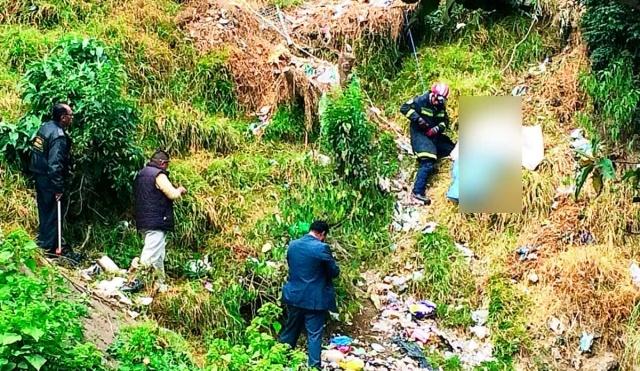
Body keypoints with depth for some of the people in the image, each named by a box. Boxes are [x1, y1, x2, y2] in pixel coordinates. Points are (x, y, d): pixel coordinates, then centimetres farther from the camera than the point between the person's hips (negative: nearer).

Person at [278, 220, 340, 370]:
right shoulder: (322, 248, -17)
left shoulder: (292, 245, 2)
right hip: (314, 299, -5)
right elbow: (335, 272, -8)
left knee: (290, 330, 19)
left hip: (294, 296, 5)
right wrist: (323, 270, 12)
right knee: (314, 335, 4)